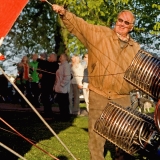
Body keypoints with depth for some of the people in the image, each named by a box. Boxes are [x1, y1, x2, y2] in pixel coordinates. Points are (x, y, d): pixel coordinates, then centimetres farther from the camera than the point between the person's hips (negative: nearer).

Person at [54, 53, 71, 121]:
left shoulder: (66, 65, -13)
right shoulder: (61, 65, 16)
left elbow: (67, 77, -22)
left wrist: (61, 84, -19)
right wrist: (56, 85, 17)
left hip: (63, 89, -9)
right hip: (59, 89, 9)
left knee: (64, 104, -2)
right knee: (60, 103, 13)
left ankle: (65, 117, 6)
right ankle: (62, 117, 20)